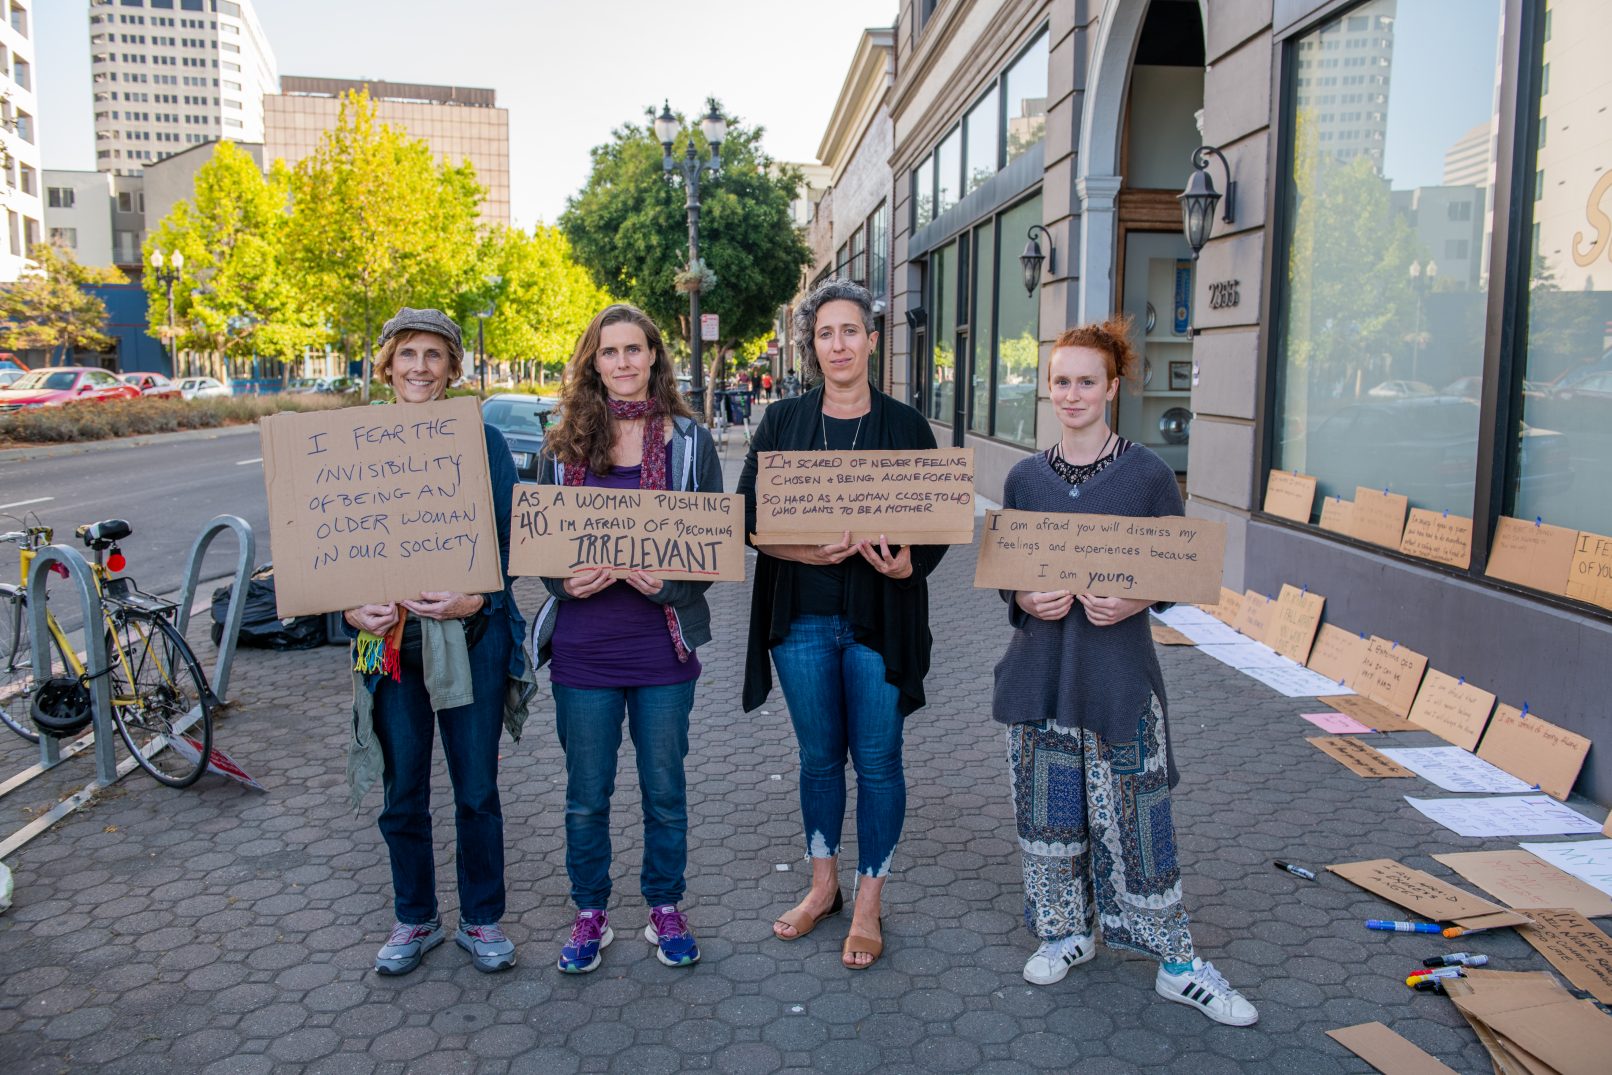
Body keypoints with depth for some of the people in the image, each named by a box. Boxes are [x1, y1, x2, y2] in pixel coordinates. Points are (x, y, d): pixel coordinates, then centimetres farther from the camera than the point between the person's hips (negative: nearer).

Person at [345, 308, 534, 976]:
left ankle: (482, 920, 27)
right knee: (402, 796, 12)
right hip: (388, 640, 2)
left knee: (477, 792, 9)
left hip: (471, 638, -1)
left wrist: (477, 598, -22)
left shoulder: (483, 443, -1)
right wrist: (353, 607, -15)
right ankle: (414, 921, 32)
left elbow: (508, 538, -4)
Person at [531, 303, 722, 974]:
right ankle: (590, 913, 30)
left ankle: (665, 909, 31)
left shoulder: (690, 441, 2)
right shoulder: (563, 445, 5)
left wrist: (669, 584, -17)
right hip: (582, 647, 1)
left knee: (664, 787, 12)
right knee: (586, 794, 11)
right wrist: (565, 580, -13)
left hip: (662, 643, 0)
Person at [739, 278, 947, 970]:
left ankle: (868, 902, 22)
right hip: (802, 619, 2)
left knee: (876, 761, 5)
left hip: (878, 620, -1)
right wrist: (806, 550, -19)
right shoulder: (782, 423, 5)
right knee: (819, 757, 14)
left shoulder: (905, 426, 1)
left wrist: (908, 562, -21)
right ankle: (823, 885, 33)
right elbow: (748, 516, 0)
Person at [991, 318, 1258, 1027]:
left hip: (1119, 671, -3)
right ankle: (1065, 930, 32)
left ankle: (1177, 964, 15)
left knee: (1134, 815, 0)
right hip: (1040, 669, 3)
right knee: (1049, 807, 11)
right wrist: (1027, 600, -11)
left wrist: (1134, 600, -18)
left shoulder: (1147, 473, -3)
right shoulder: (1025, 477, 6)